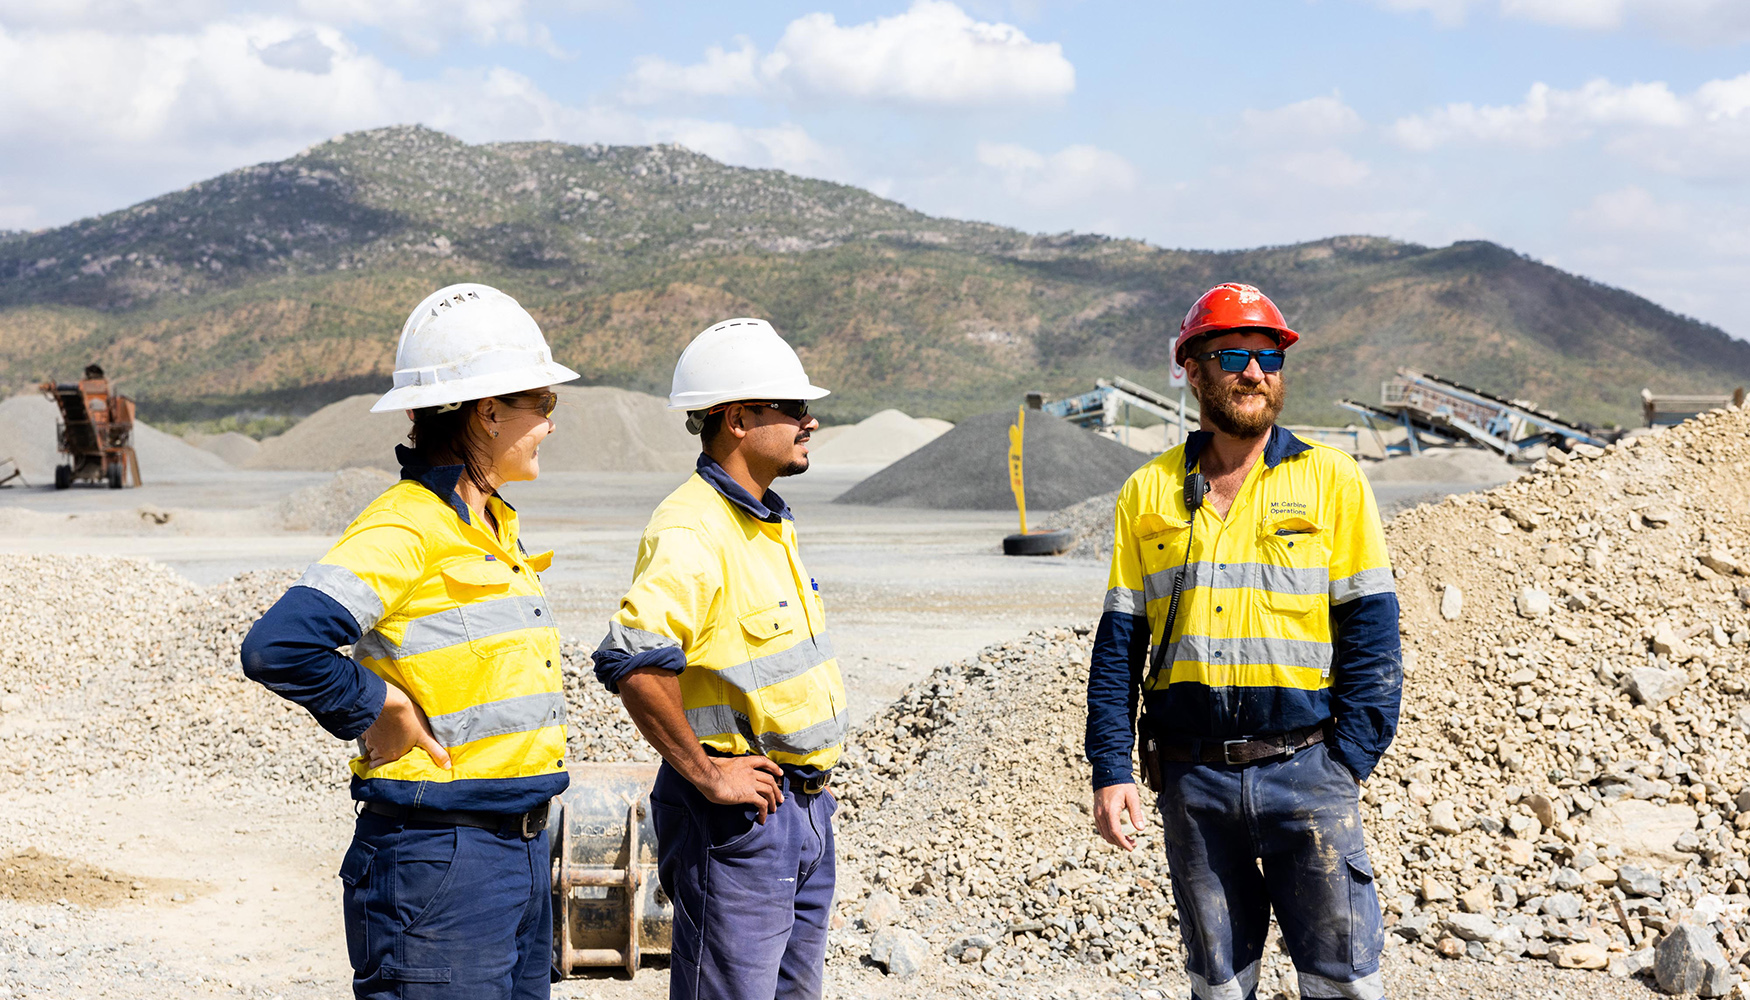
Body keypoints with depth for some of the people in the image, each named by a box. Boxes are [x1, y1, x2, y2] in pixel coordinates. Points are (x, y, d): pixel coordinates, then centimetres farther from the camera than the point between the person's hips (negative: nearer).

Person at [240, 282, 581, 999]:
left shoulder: (491, 524, 12)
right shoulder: (407, 527, -16)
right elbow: (278, 647, -28)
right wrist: (378, 715, -15)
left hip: (519, 850, 9)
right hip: (439, 858, -9)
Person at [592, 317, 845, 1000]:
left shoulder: (771, 524, 13)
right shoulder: (691, 531, -19)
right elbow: (632, 662, -33)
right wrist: (705, 773, -24)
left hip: (803, 809, 9)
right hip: (737, 813, -9)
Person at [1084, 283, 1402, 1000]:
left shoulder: (1330, 480, 3)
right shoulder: (1150, 493, 8)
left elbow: (1370, 627, 1)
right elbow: (1119, 641, 9)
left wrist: (1348, 759, -7)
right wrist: (1110, 770, 0)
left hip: (1303, 767, -2)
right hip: (1192, 776, 2)